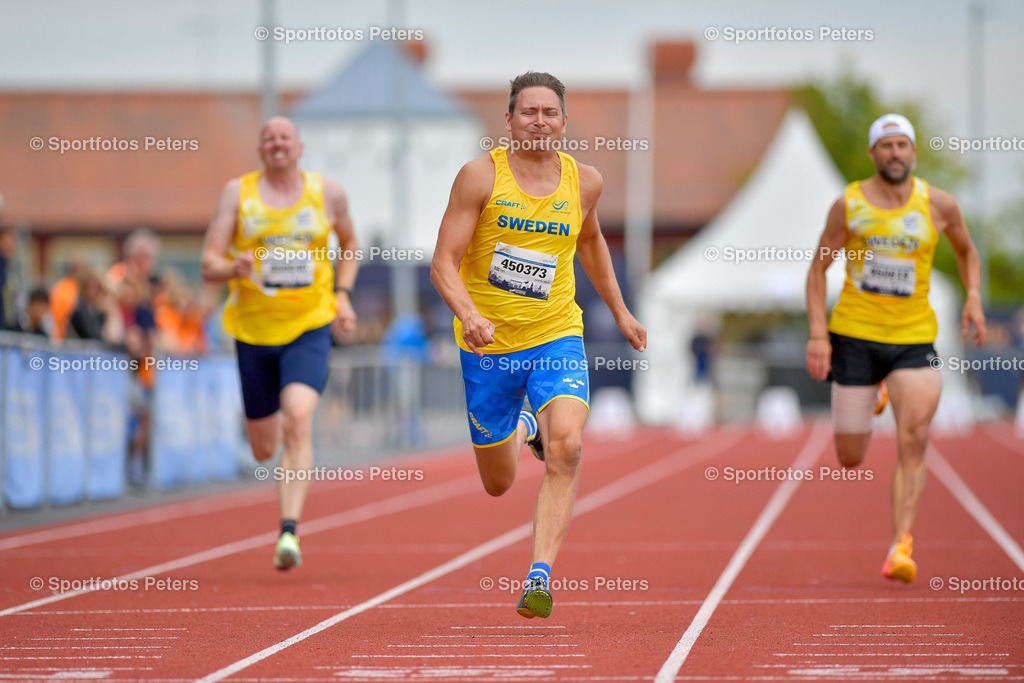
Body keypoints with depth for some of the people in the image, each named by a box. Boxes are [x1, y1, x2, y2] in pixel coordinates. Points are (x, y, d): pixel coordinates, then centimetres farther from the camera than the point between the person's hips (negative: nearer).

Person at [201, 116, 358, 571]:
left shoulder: (328, 194, 4)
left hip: (309, 329, -1)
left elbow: (350, 244, 23)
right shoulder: (238, 192, 1)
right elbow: (209, 264, -3)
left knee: (298, 420, -25)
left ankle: (290, 532, -26)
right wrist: (234, 268, -26)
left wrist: (342, 294, 8)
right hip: (253, 329, 1)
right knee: (264, 449, 10)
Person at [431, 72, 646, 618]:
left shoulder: (583, 183, 1)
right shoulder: (480, 176, -10)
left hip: (556, 338, 1)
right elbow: (444, 263, -13)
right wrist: (468, 315, -31)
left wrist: (619, 311, 26)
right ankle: (523, 428, 51)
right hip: (488, 346, -1)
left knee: (566, 447, -27)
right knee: (498, 484, 14)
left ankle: (540, 576, -26)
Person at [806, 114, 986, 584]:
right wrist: (818, 333, -6)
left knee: (913, 443, -18)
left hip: (913, 338, 0)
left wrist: (973, 297, 1)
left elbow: (966, 250, 20)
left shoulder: (939, 206, 1)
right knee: (850, 459, 6)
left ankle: (900, 546, -16)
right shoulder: (849, 205, -3)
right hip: (854, 335, 0)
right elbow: (818, 269, 4)